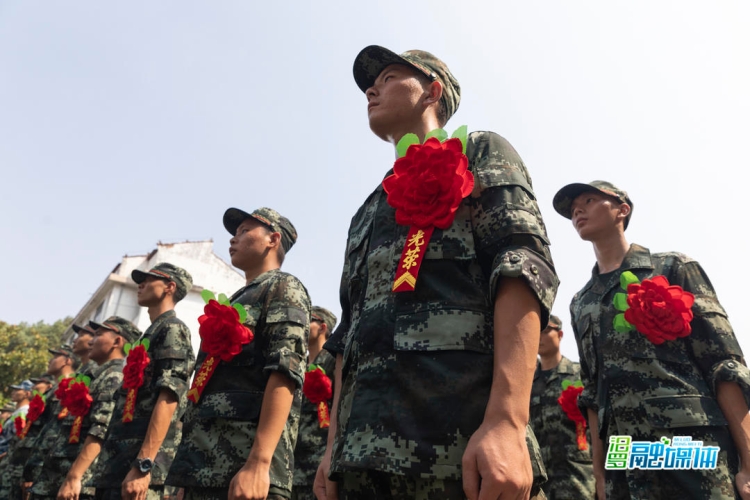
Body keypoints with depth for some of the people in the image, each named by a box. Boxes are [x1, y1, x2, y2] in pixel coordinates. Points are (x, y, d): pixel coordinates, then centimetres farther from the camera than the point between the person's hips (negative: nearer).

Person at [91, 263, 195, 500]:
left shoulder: (172, 329, -7)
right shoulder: (151, 334, 22)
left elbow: (167, 400, -18)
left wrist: (142, 465, -24)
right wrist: (108, 467, 21)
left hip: (137, 465, -9)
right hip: (117, 465, 9)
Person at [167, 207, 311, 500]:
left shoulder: (283, 288, -1)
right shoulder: (237, 301, 25)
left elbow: (285, 372, -16)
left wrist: (259, 463, -25)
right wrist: (186, 473, 21)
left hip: (243, 467, -8)